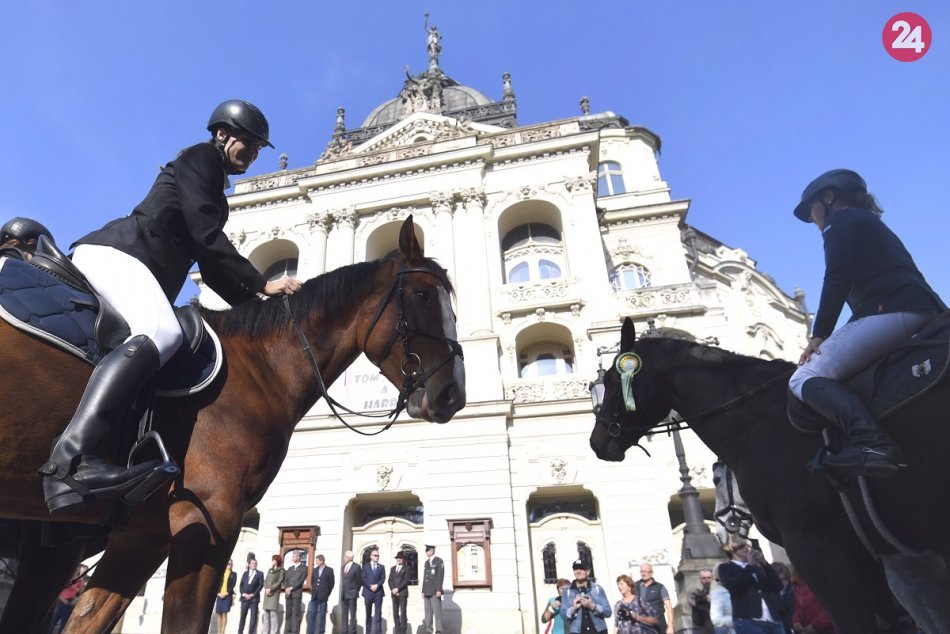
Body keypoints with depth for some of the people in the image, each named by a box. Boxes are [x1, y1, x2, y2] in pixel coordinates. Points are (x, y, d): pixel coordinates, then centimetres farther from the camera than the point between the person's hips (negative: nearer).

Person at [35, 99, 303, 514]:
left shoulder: (210, 182, 28)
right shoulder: (200, 159, 1)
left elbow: (208, 261, 22)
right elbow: (207, 238, -13)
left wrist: (249, 302, 15)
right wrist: (261, 285, -13)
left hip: (120, 260, 11)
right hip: (113, 254, -11)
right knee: (161, 332, -35)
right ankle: (72, 458, -48)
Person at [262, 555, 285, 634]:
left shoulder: (281, 570, 0)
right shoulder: (270, 570, 18)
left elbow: (280, 582, -8)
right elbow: (265, 581, 12)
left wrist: (271, 589, -15)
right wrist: (266, 588, -6)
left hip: (274, 593, -6)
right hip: (267, 593, 6)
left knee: (273, 613, -11)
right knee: (266, 613, 5)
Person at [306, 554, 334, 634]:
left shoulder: (329, 570, -3)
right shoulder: (314, 570, 10)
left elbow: (331, 583, 0)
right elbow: (312, 581, 18)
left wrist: (327, 594, 1)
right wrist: (313, 591, 9)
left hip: (323, 596, -4)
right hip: (314, 596, 4)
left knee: (322, 615, 2)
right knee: (312, 614, 2)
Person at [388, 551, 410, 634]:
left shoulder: (406, 569, 2)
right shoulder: (392, 568, 16)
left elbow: (406, 580, -8)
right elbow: (390, 580, 9)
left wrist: (398, 589, -14)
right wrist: (393, 589, -7)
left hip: (403, 593, -4)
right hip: (394, 593, 4)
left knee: (403, 613, -5)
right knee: (395, 613, 3)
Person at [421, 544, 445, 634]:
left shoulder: (439, 561, -3)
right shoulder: (426, 562, 18)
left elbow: (440, 576, -10)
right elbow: (424, 577, 18)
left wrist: (439, 590, -17)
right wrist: (423, 591, 13)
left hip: (435, 591, -7)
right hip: (427, 591, 7)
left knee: (437, 611, -7)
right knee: (428, 611, 5)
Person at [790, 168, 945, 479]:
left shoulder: (840, 221, 6)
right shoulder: (871, 224, 34)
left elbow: (837, 280, -8)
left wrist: (818, 335, -7)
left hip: (890, 311, -10)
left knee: (805, 378, -15)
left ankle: (869, 441, -38)